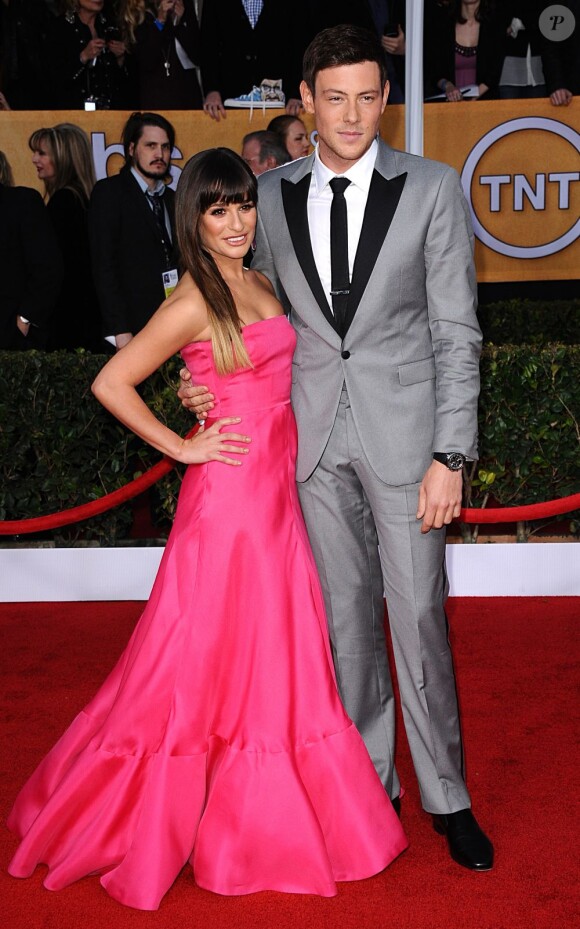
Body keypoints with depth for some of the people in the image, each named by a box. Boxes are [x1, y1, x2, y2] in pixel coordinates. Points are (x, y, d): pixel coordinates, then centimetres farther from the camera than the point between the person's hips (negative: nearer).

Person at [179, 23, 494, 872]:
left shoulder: (433, 188, -1)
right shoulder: (272, 194, 7)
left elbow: (457, 332, -4)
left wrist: (449, 455, -10)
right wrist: (211, 376, -1)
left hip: (403, 429, -2)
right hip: (314, 434, 3)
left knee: (419, 616, 0)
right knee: (345, 615, 10)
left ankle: (447, 797, 17)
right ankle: (368, 782, 25)